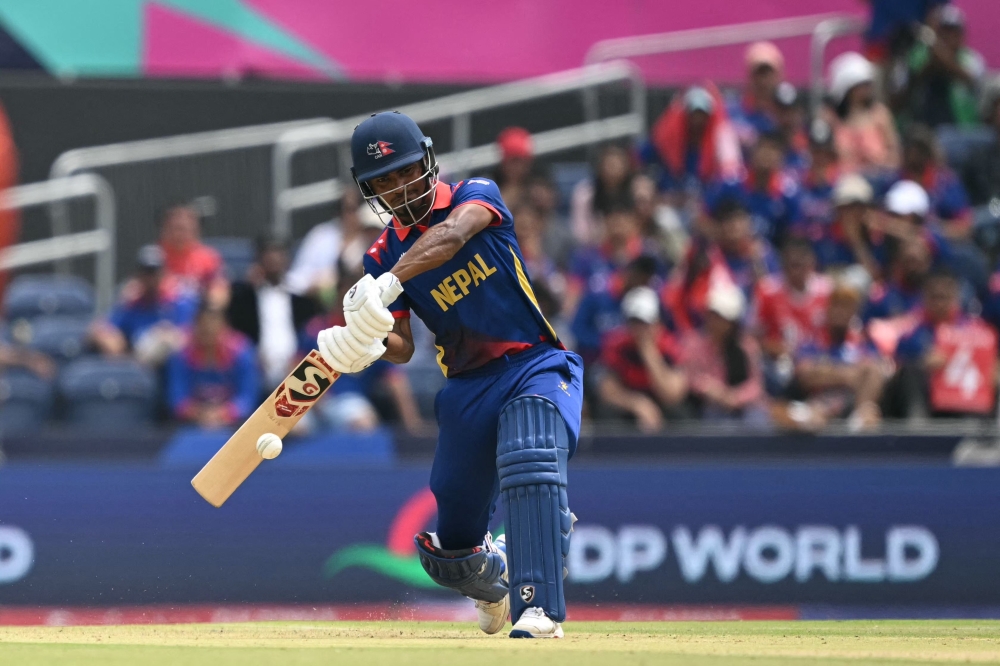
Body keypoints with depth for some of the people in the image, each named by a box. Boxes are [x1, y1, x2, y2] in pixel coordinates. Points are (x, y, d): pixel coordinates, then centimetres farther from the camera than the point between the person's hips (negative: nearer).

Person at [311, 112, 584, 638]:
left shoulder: (476, 196, -6)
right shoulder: (384, 254, 4)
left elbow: (451, 235, -30)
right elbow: (403, 346, 0)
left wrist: (389, 283, -44)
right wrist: (369, 343, -24)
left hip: (538, 364, -4)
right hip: (468, 387, 4)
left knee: (530, 468, -34)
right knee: (447, 553, 5)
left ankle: (538, 610, -39)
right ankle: (494, 575, 40)